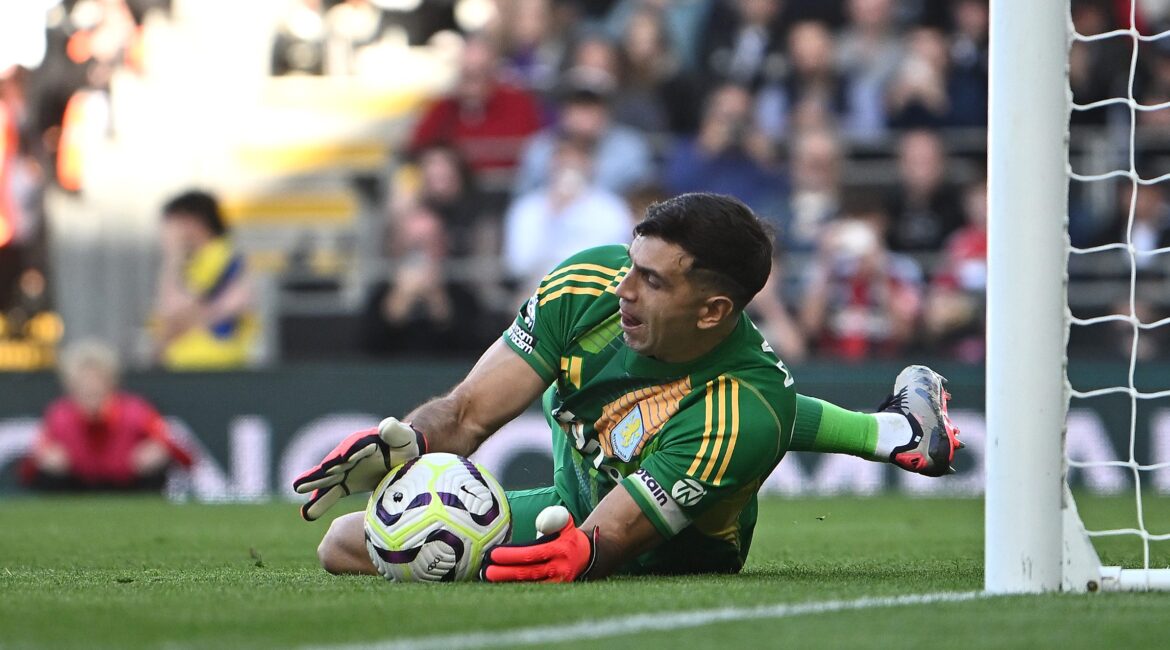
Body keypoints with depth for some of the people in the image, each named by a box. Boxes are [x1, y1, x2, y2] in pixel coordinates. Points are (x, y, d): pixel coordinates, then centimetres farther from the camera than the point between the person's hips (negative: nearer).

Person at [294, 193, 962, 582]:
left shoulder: (743, 420, -40)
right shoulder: (591, 284, -27)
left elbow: (607, 539, -38)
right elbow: (472, 412, -22)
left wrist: (575, 554, -61)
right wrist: (397, 445, -42)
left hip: (670, 557, -5)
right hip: (582, 479, 5)